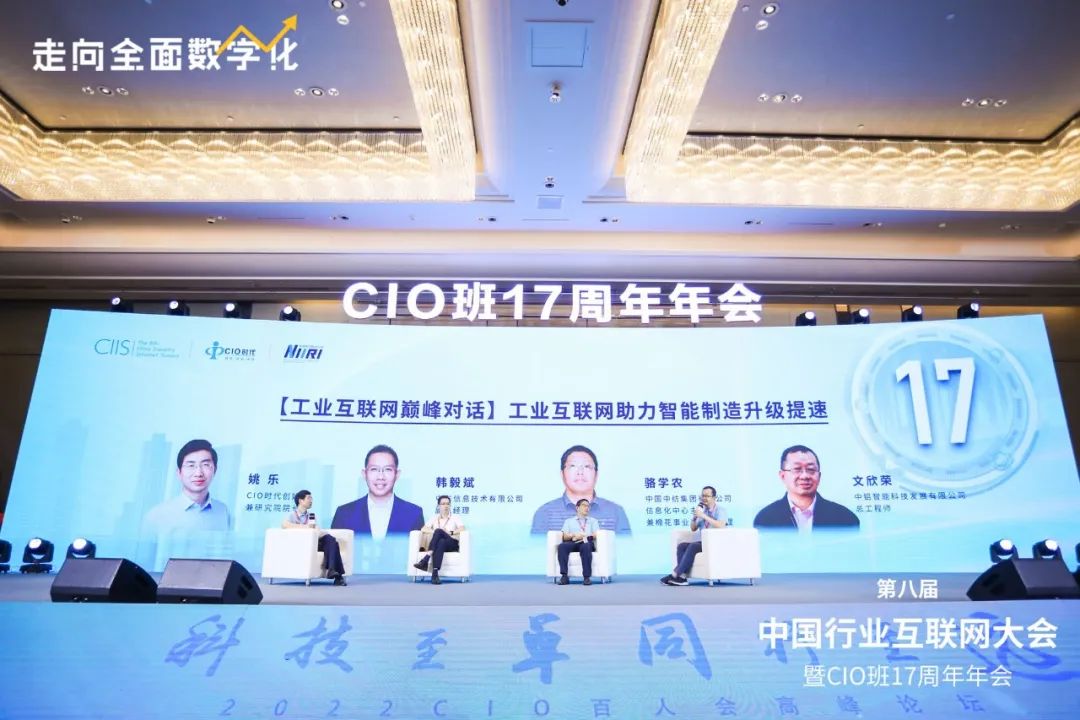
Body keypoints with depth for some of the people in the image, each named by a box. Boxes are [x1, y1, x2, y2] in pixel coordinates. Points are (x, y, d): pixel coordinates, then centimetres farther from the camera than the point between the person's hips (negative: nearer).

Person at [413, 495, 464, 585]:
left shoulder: (455, 518, 13)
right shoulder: (434, 518, 19)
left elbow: (463, 529, -5)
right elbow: (423, 529, 3)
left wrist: (450, 532, -20)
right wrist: (435, 531, -14)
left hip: (452, 545, -2)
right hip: (438, 544, 2)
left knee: (439, 531, -35)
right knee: (440, 543, -40)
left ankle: (425, 560, -45)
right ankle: (435, 573, -52)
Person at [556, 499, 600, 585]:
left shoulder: (593, 521, 27)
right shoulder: (569, 521, 27)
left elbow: (596, 535, 7)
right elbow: (565, 536, 10)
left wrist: (584, 536, -10)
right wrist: (573, 535, -12)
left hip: (587, 543, -1)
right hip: (572, 543, 1)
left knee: (585, 546, -39)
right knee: (562, 546, -33)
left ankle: (587, 577, -41)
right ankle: (564, 576, -37)